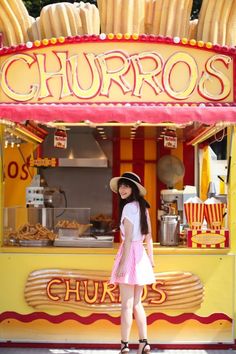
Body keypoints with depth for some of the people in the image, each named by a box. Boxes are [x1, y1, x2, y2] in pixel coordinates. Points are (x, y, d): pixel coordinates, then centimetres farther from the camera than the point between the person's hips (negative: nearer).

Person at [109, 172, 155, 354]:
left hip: (130, 253, -8)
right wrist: (151, 257, 21)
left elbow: (128, 238, -17)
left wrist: (122, 263, -17)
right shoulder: (143, 207, 12)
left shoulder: (128, 207, -12)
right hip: (141, 254, 8)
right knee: (137, 303, 15)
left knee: (126, 305, -2)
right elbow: (149, 236, 15)